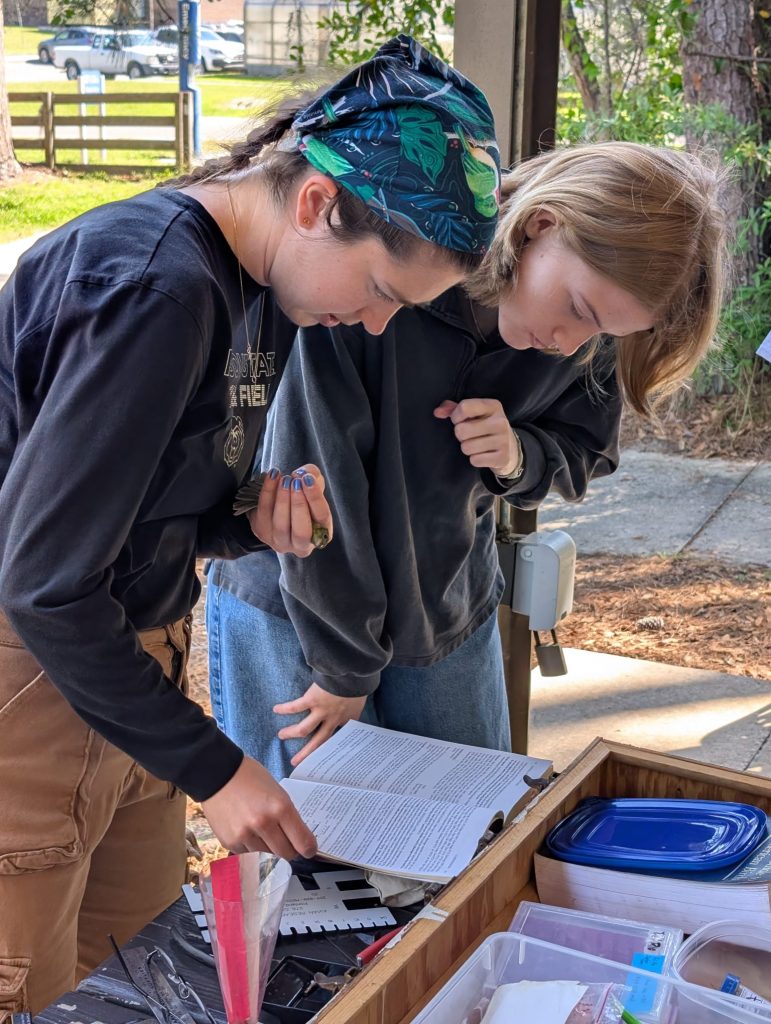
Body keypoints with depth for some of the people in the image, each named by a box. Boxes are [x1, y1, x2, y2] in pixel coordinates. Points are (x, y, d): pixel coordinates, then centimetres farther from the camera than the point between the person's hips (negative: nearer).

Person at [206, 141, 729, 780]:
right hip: (295, 610, -4)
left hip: (451, 614, 5)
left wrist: (517, 456, -20)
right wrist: (344, 668, -14)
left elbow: (583, 452, 5)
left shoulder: (595, 332, -10)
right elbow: (317, 483, -23)